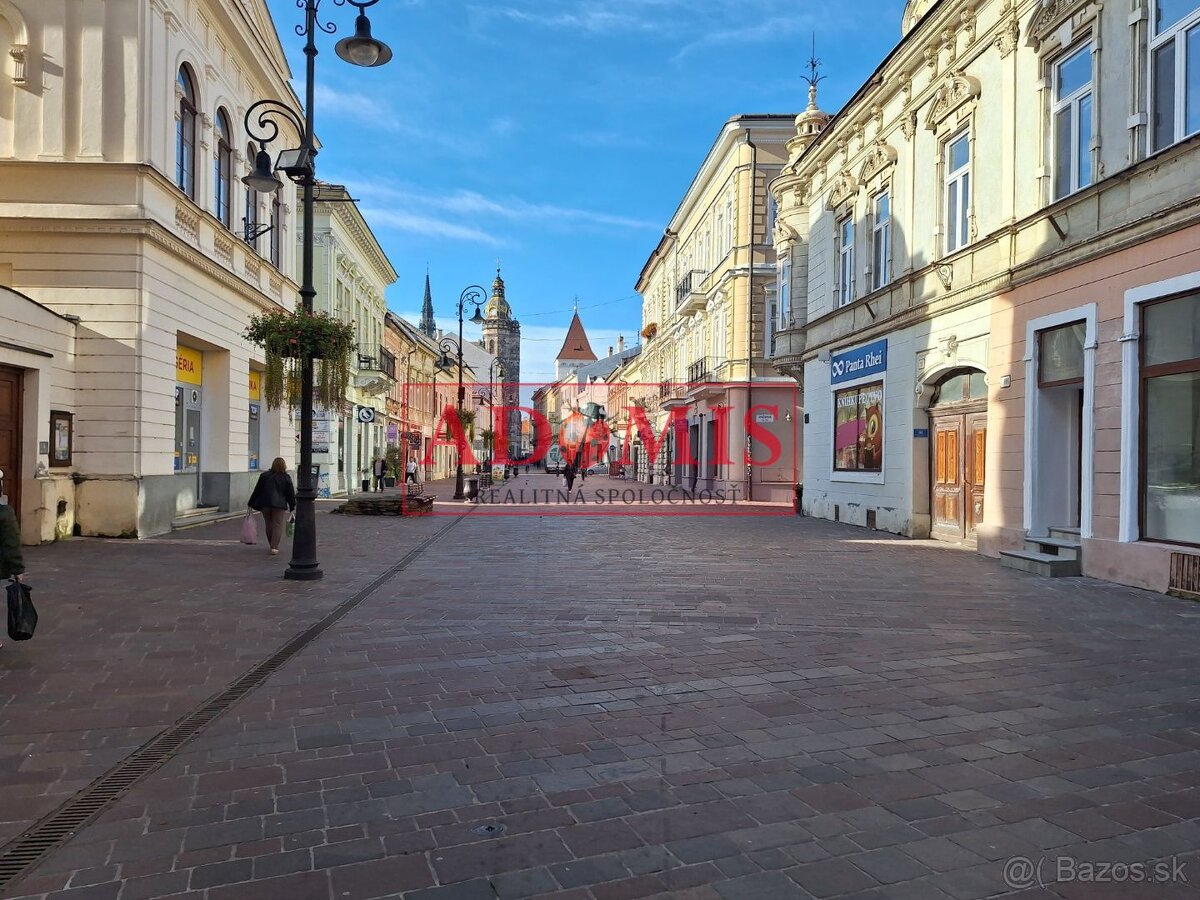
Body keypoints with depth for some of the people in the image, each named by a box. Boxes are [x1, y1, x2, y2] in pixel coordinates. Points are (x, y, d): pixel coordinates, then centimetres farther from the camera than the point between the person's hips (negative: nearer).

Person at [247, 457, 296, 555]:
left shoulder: (264, 475, 5)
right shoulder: (286, 478, 0)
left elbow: (257, 490, 6)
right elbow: (291, 493, 3)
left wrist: (251, 503, 12)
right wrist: (292, 506, 12)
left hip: (265, 504, 3)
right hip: (279, 505, -3)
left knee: (269, 525, 15)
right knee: (277, 525, -1)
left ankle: (272, 546, 23)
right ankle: (274, 547, -12)